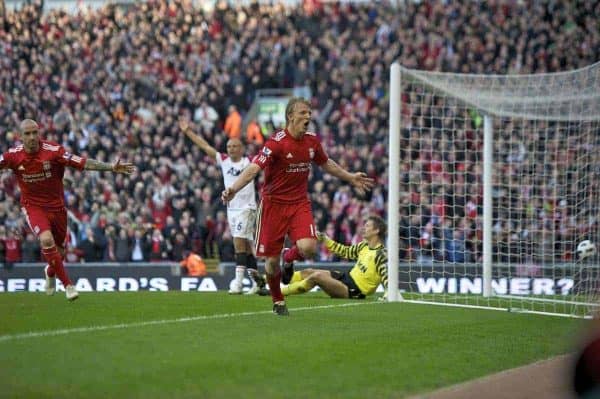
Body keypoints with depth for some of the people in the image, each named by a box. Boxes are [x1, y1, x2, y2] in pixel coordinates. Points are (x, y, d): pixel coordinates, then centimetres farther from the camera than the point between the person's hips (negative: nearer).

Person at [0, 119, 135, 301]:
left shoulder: (53, 151, -18)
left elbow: (83, 163, -21)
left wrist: (111, 167, -30)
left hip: (56, 206, 1)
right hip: (33, 206, -1)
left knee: (59, 252, 13)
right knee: (46, 239, -27)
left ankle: (50, 272, 51)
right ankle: (67, 284, -16)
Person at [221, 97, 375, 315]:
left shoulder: (312, 140, 2)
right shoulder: (277, 142, -17)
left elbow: (326, 163, 23)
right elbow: (254, 168, -27)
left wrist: (350, 177, 28)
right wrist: (233, 188, -42)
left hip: (299, 203, 4)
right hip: (274, 203, -4)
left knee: (308, 247, -21)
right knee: (272, 259, 0)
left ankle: (289, 257, 16)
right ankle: (277, 301, 26)